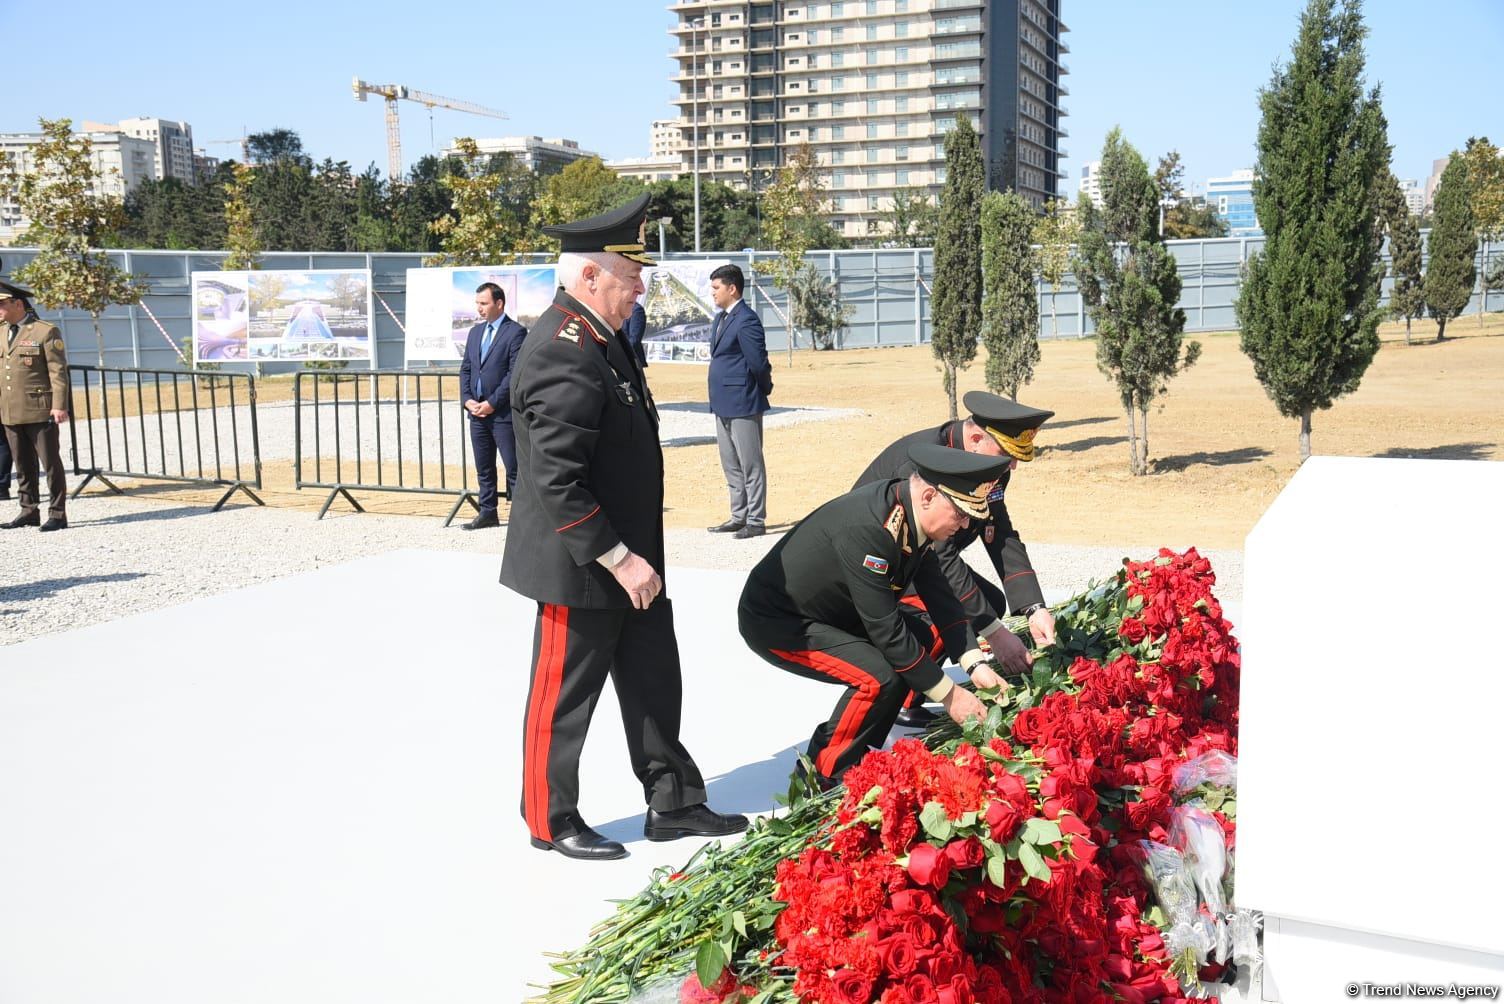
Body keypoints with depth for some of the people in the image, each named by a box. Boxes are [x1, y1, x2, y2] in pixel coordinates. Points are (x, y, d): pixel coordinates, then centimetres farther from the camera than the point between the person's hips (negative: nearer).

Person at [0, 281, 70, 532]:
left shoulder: (46, 332, -4)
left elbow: (58, 371, -8)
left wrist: (59, 406, -15)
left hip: (39, 410, -6)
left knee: (50, 462, -1)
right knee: (22, 464, 10)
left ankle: (57, 514, 3)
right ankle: (29, 511, 18)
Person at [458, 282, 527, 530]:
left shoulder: (516, 332, -8)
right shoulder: (475, 332, 15)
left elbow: (515, 374, -15)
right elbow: (465, 369, 16)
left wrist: (492, 403, -16)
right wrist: (467, 399, 0)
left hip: (503, 413, -7)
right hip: (477, 412, 7)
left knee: (513, 468, -3)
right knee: (483, 468, 13)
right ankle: (487, 512, 22)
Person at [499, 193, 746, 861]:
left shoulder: (601, 335, 9)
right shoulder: (564, 356, -23)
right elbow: (556, 485, -27)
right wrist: (619, 560, -22)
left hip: (630, 555, 10)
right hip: (582, 568, -10)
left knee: (654, 682, 17)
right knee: (565, 694, 7)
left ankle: (672, 804, 31)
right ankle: (551, 821, 24)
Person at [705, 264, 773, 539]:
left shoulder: (746, 320, -16)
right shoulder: (720, 319, 14)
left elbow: (758, 362, -18)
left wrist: (764, 390, -3)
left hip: (743, 403, -10)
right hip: (723, 403, 10)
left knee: (751, 465, -1)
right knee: (731, 466, 16)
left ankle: (756, 521, 6)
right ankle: (739, 517, 25)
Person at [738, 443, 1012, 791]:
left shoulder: (911, 513, -6)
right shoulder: (867, 527, -33)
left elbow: (940, 592, 5)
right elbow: (885, 629, -29)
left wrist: (976, 664, -3)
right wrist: (949, 695, -21)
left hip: (832, 609, 10)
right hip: (777, 623, -10)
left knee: (928, 633, 6)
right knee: (880, 679, -25)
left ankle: (858, 755, 13)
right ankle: (824, 778, -3)